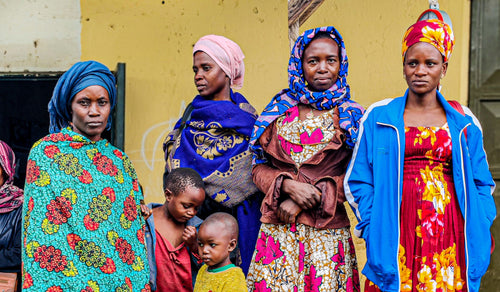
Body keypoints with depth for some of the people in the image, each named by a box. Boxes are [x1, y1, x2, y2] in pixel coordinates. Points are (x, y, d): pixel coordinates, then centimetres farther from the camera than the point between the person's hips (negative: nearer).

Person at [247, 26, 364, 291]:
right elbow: (259, 168, 8)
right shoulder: (279, 110, 8)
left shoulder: (351, 116, 3)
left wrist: (307, 200, -12)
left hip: (327, 230, -1)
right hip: (277, 228, 1)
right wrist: (288, 185, -11)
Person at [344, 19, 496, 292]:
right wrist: (372, 228, -5)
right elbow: (357, 180, 5)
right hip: (396, 234, -1)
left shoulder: (464, 123, 8)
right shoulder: (379, 117, 4)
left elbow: (481, 183, 13)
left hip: (449, 235, 1)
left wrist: (479, 232, 1)